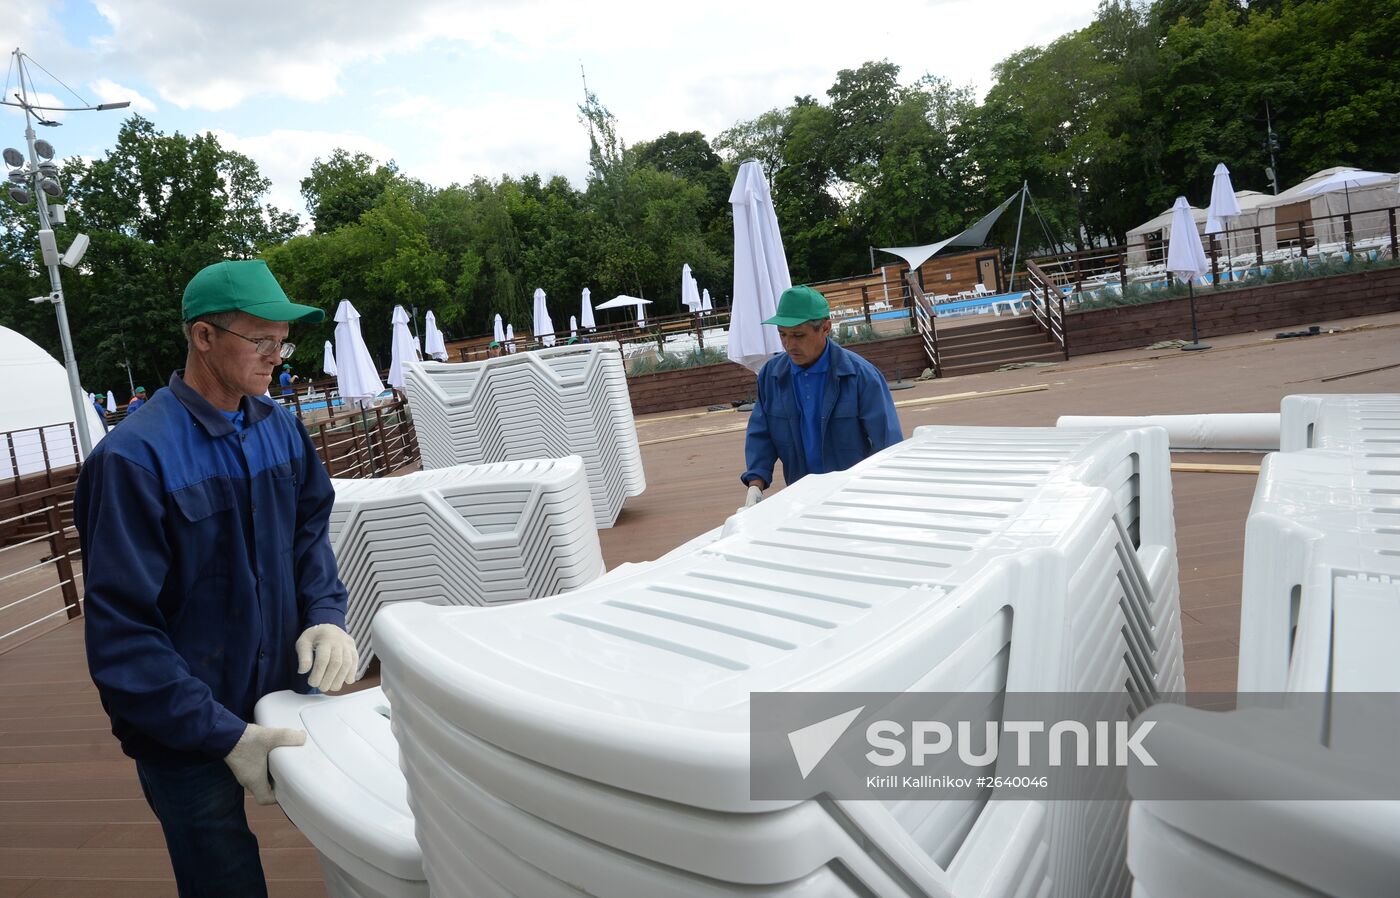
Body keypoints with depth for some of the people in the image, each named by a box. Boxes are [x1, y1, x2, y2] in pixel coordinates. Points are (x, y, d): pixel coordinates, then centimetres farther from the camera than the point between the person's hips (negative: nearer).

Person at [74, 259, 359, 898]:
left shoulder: (280, 427, -1)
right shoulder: (135, 458, -21)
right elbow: (121, 634, -20)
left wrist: (325, 616, -11)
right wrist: (225, 737, -22)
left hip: (288, 696, 6)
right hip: (189, 741, -5)